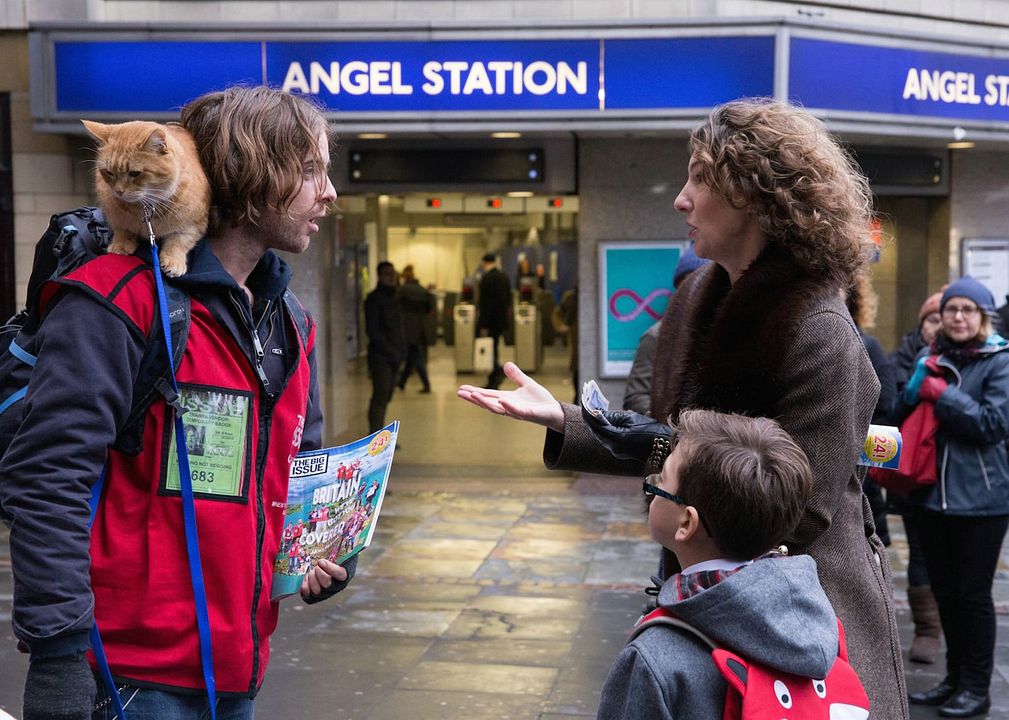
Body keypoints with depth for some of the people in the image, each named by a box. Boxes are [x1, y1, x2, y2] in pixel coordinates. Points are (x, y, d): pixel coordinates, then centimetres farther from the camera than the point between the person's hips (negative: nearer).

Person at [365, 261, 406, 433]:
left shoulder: (395, 297, 16)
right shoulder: (374, 298, -7)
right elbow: (372, 330, -12)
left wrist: (401, 350, 5)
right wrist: (390, 350, -14)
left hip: (394, 356, 7)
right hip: (380, 356, -7)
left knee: (385, 397, 9)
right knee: (380, 396, -12)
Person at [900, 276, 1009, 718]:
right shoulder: (931, 358, 11)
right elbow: (905, 414, 14)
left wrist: (941, 394, -15)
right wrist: (916, 385, -6)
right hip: (934, 493, 6)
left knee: (973, 594, 1)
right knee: (944, 592, 12)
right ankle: (955, 678, 25)